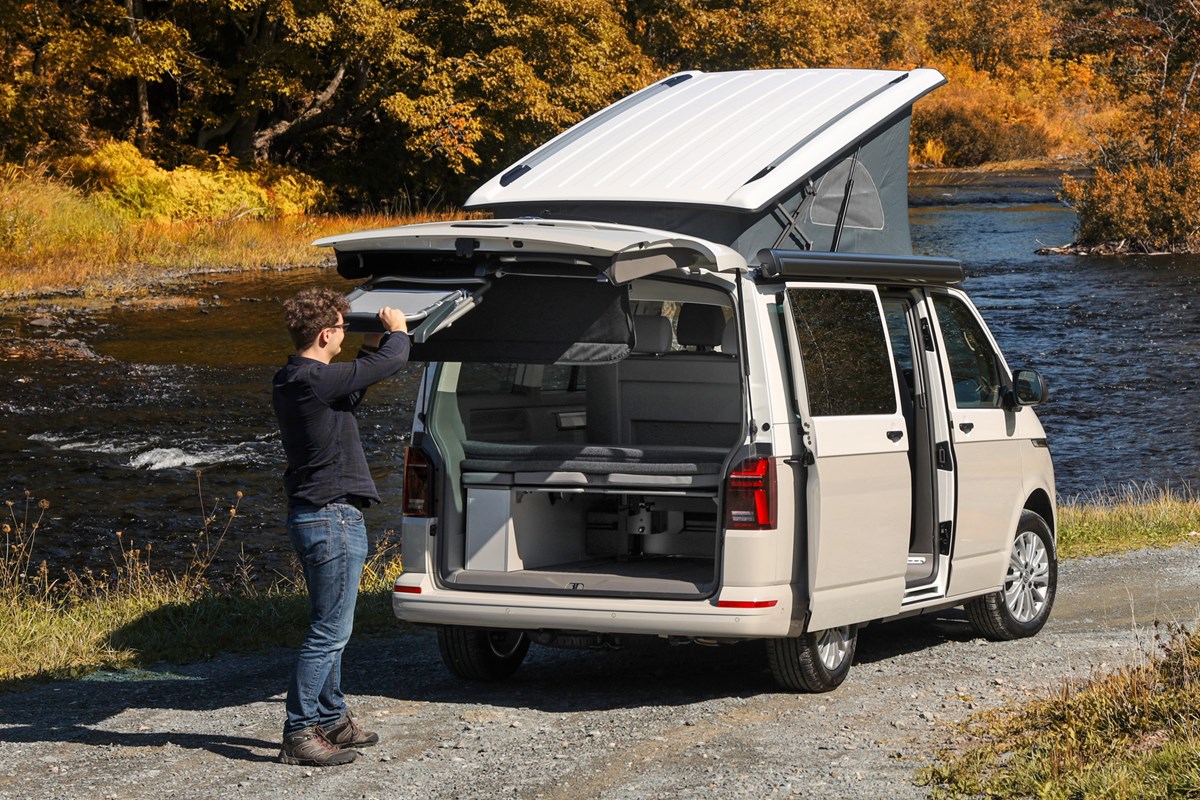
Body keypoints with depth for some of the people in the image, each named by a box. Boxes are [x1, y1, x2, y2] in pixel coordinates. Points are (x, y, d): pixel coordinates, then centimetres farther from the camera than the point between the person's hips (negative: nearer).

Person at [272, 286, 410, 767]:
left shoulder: (291, 382, 10)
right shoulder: (316, 381, -20)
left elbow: (348, 391, 29)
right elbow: (392, 363, -14)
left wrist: (371, 347, 22)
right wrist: (396, 331, 6)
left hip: (312, 515, 10)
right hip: (333, 519, -10)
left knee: (329, 627, 19)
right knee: (329, 632, -7)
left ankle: (331, 719, 28)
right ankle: (299, 733, -6)